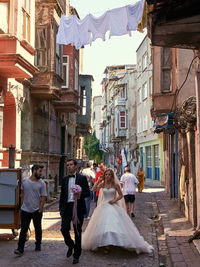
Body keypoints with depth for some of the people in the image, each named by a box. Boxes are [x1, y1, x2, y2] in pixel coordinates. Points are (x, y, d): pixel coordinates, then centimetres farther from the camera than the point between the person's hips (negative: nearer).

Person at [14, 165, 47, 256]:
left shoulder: (41, 183, -3)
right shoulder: (24, 181, 2)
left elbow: (43, 197, -4)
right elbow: (22, 194, 12)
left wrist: (40, 210, -8)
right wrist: (22, 206, 7)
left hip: (37, 211, 0)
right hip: (25, 210, 1)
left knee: (38, 229, 12)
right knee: (23, 229, -2)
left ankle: (38, 246, 28)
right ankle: (20, 249, -2)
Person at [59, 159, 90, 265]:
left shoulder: (82, 178, 0)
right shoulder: (64, 179, 12)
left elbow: (87, 193, -2)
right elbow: (62, 195, 14)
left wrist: (80, 195, -22)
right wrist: (61, 209, 9)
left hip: (78, 208, -3)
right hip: (67, 207, 3)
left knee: (77, 232, 3)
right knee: (64, 229, -4)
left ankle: (76, 255, 16)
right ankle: (70, 246, 26)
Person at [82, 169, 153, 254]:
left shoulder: (115, 184, -2)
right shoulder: (102, 184, 4)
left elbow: (121, 195, 2)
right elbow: (93, 189, -8)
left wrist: (114, 200, -13)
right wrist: (98, 180, -7)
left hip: (113, 206, -2)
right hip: (104, 206, 2)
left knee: (115, 224, -12)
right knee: (103, 225, -4)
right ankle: (106, 245, 3)